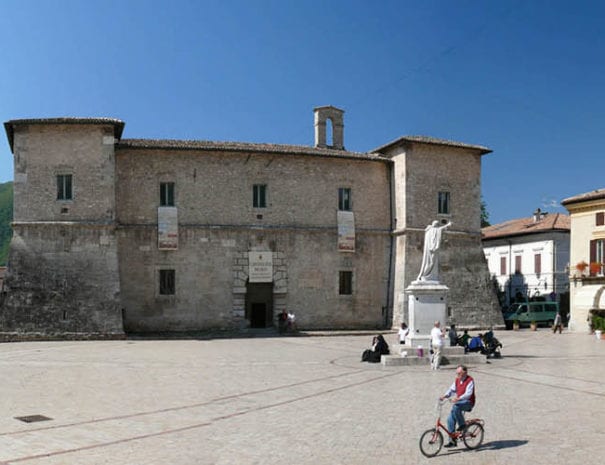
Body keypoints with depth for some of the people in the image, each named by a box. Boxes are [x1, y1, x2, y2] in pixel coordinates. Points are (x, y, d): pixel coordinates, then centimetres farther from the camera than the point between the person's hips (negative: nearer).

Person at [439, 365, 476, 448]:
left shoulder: (470, 381, -14)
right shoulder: (457, 380, 9)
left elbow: (468, 393, -25)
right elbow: (452, 389, 6)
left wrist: (458, 398, -40)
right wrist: (444, 396, -13)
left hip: (468, 403, -7)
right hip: (458, 402, 7)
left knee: (455, 407, -36)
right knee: (450, 419, -5)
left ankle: (462, 425, -13)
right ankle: (452, 441, 5)